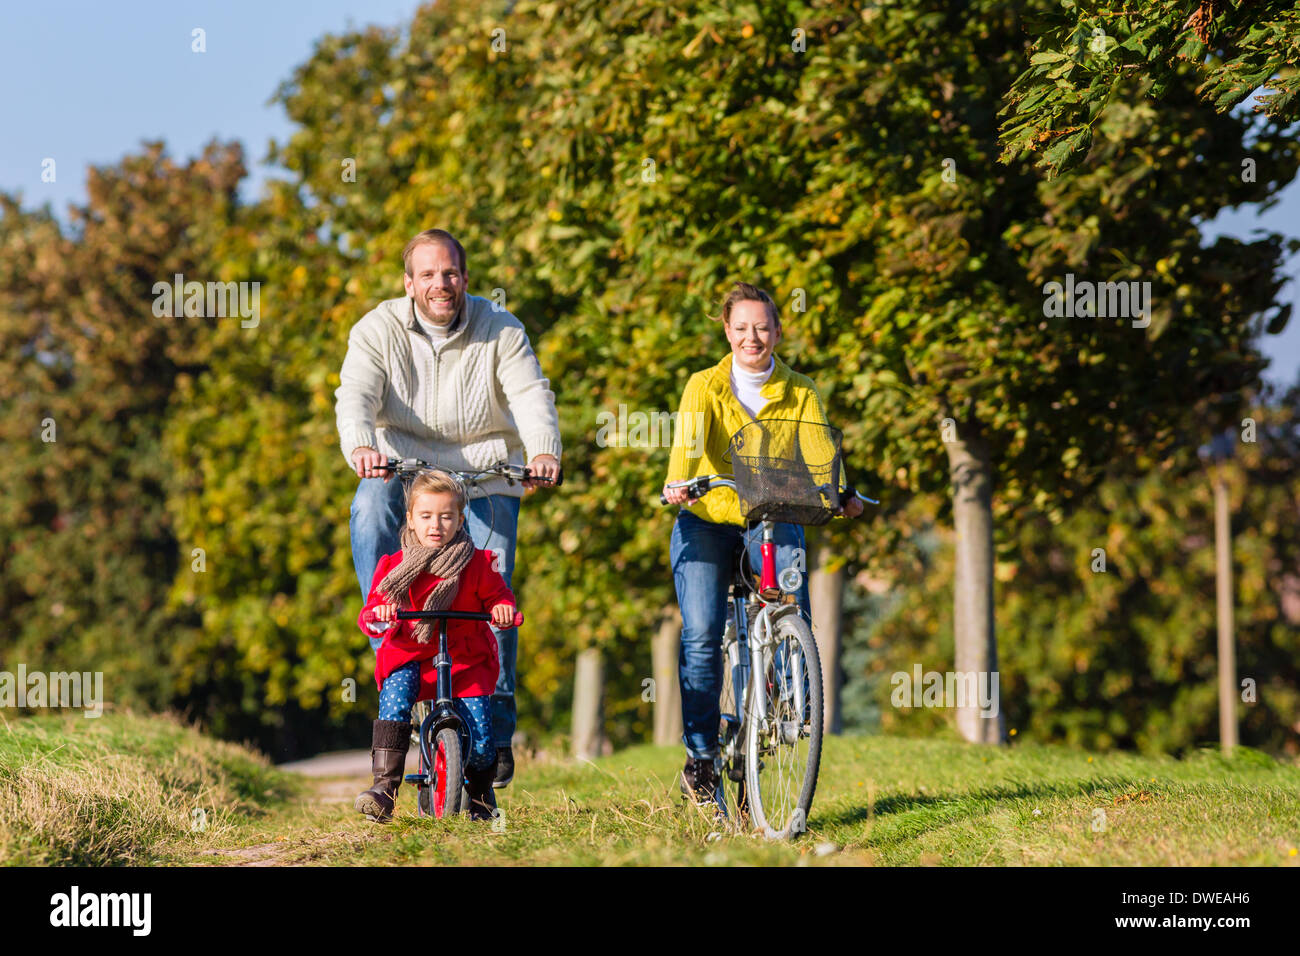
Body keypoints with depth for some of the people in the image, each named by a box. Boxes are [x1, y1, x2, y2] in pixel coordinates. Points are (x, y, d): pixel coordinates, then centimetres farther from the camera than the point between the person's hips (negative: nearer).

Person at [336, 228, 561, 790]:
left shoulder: (500, 331, -5)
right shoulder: (378, 331, -6)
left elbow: (532, 396, -18)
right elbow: (355, 395, -21)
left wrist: (543, 452, -39)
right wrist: (361, 448, -43)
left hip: (485, 475, 0)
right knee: (370, 510, -33)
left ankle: (497, 729, 1)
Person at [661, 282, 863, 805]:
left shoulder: (800, 392, 0)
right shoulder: (705, 386, -3)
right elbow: (690, 439, -22)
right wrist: (677, 483, -43)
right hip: (708, 518, -1)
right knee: (701, 634, -14)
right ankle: (700, 752, -3)